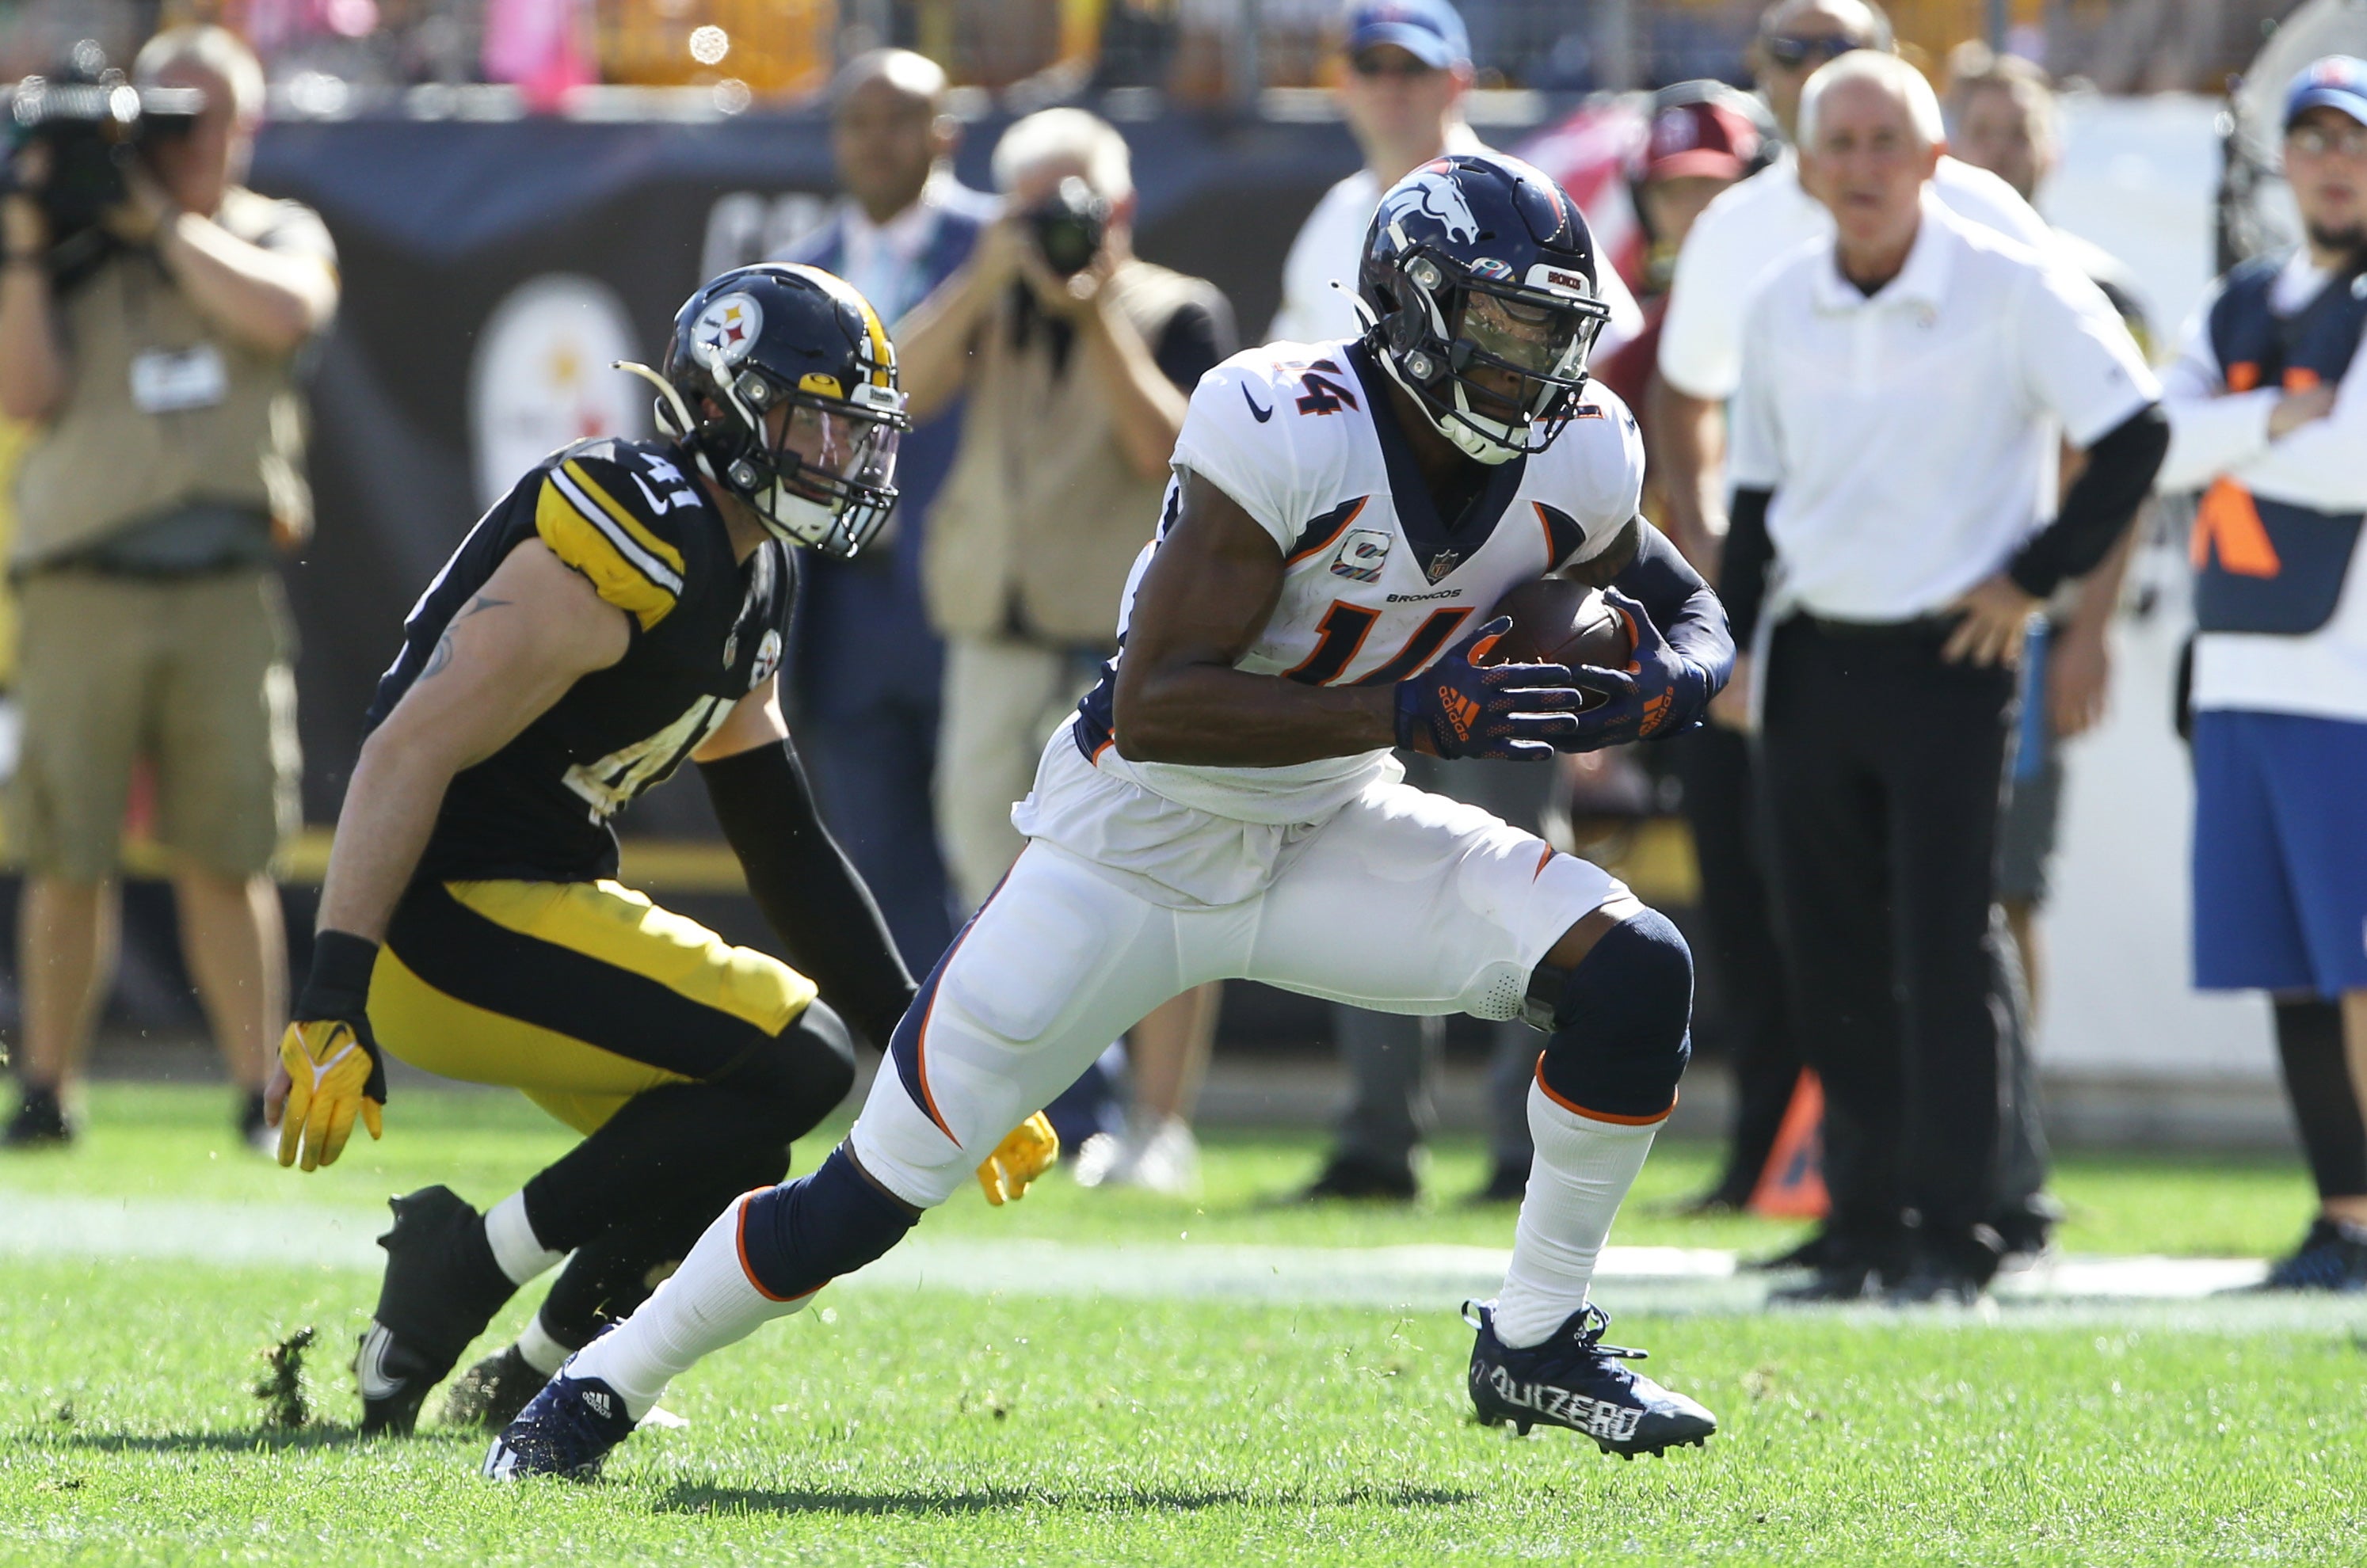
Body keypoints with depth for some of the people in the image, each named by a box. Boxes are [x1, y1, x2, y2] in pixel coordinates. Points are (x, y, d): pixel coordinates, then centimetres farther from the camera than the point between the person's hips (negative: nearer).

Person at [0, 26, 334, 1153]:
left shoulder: (278, 236, 13)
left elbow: (281, 312, -11)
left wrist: (163, 217, -7)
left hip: (226, 594, 0)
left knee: (226, 861, -1)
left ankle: (262, 1101, 2)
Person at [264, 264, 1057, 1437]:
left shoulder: (746, 586, 14)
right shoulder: (635, 541, -18)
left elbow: (789, 851, 19)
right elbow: (409, 754, -24)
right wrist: (331, 1007, -30)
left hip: (535, 900, 11)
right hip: (445, 917, -11)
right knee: (797, 1063, -15)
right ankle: (458, 1271, -12)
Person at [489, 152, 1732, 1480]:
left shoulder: (1573, 457, -9)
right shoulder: (1288, 432, -28)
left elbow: (1687, 608, 10)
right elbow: (1154, 707, -32)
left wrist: (1667, 682, -15)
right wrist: (1414, 710, -38)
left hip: (1329, 836, 5)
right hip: (1137, 846, -5)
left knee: (1631, 970, -15)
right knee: (871, 1197, -6)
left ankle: (1537, 1344, 2)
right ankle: (608, 1384, 17)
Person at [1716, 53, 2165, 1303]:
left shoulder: (2015, 292, -7)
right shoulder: (1781, 307, 8)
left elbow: (2135, 433, -4)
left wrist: (2038, 575, -7)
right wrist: (1734, 642, 10)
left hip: (1947, 655, -5)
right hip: (1810, 658, 5)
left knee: (1945, 953, -9)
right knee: (1829, 962, 6)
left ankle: (1951, 1236, -5)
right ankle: (1863, 1231, 14)